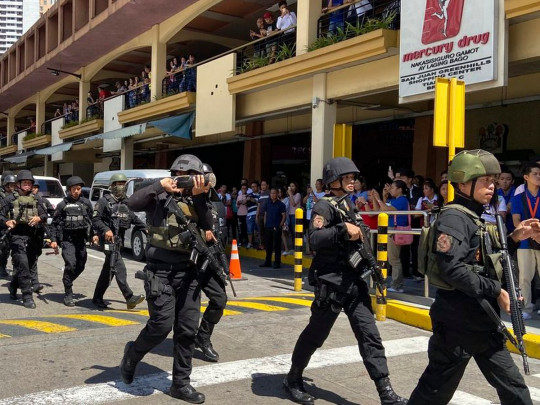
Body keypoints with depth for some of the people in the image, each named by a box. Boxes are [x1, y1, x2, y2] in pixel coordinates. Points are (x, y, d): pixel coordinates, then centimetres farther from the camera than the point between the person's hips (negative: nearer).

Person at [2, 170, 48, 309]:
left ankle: (13, 286, 38)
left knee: (29, 265, 12)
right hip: (17, 236, -4)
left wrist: (39, 218, -12)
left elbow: (45, 214, 10)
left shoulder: (35, 199, 16)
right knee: (23, 266, -13)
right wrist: (7, 222, -19)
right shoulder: (10, 199, 5)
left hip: (33, 237, 4)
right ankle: (27, 297, -10)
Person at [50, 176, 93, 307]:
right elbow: (55, 222, 2)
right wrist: (53, 239, -4)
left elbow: (92, 220, 11)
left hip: (81, 239, 4)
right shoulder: (63, 204, 0)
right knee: (70, 264, -15)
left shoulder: (86, 203, 7)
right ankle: (68, 295, -6)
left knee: (80, 266, 9)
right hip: (67, 239, -4)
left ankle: (67, 282, 36)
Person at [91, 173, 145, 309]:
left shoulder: (125, 202, 16)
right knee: (119, 268, -15)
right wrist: (106, 230, -23)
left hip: (119, 239, 7)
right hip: (108, 238, -7)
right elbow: (95, 219, -9)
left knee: (108, 270, 11)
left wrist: (145, 228, 10)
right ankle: (129, 297, -18)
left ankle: (97, 298, 21)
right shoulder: (104, 201, -5)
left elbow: (133, 218, 21)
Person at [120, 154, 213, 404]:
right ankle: (132, 354, 21)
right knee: (162, 324, -10)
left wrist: (199, 197, -15)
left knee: (188, 330, 4)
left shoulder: (196, 201, 10)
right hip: (160, 270, -4)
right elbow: (133, 203, -17)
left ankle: (181, 384, 17)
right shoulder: (160, 197, -1)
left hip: (188, 271, 4)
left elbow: (208, 228, -6)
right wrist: (161, 185, -17)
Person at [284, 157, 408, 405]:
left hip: (354, 280, 7)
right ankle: (293, 379, 26)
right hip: (331, 282, -7)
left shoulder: (348, 205, 17)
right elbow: (314, 239, -23)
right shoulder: (324, 206, -9)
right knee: (315, 334, 6)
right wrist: (343, 229, -28)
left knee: (370, 335, 1)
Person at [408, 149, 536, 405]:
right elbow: (452, 270, -28)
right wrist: (496, 291, -21)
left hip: (483, 323, 9)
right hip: (458, 323, -9)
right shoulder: (453, 218, -16)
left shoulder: (477, 218, 13)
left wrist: (514, 238, 7)